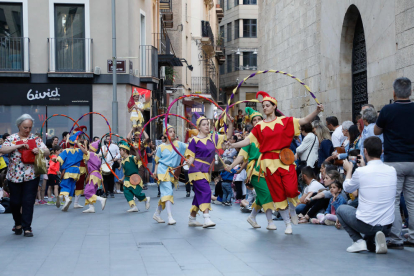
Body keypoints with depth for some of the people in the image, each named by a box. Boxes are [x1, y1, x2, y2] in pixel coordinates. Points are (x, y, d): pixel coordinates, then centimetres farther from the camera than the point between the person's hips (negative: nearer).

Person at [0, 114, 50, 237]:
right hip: (14, 176, 0)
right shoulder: (11, 138, 2)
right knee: (15, 202, 8)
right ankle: (18, 223, 30)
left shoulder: (35, 139, 5)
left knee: (28, 202, -3)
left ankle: (27, 227, 3)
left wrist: (39, 151, -23)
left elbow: (47, 152, -1)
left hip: (31, 176, 0)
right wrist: (18, 146, -24)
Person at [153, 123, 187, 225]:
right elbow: (157, 161, 7)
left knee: (165, 194, 10)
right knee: (168, 192, -16)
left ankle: (157, 213, 26)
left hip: (173, 172, 4)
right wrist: (156, 171, -5)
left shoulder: (178, 144, 8)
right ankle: (170, 217, -22)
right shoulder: (161, 147, 2)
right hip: (163, 170, -4)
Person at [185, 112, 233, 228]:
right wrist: (190, 162, -26)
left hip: (206, 170, 7)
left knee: (199, 194, 11)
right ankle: (206, 218, -23)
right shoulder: (195, 140, -3)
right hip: (197, 169, -7)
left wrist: (231, 122, 0)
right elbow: (191, 156, -5)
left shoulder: (213, 138, 12)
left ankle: (192, 219, 20)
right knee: (205, 191, -19)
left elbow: (228, 136, 12)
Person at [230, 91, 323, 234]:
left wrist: (317, 111, -15)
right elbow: (248, 141, 6)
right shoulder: (260, 126, 7)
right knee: (278, 194, 3)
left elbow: (304, 121, -1)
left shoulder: (285, 121, 4)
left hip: (285, 159, -1)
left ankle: (293, 210, 16)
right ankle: (288, 223, 14)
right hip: (269, 162, 1)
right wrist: (231, 145, -5)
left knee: (291, 189, -17)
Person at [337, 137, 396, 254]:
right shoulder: (392, 171, -3)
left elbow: (347, 188, 5)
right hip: (387, 227, 5)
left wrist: (349, 170, 21)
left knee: (341, 209, 25)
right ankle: (375, 240, 0)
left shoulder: (360, 172, -16)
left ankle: (358, 241, 6)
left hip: (366, 225, -5)